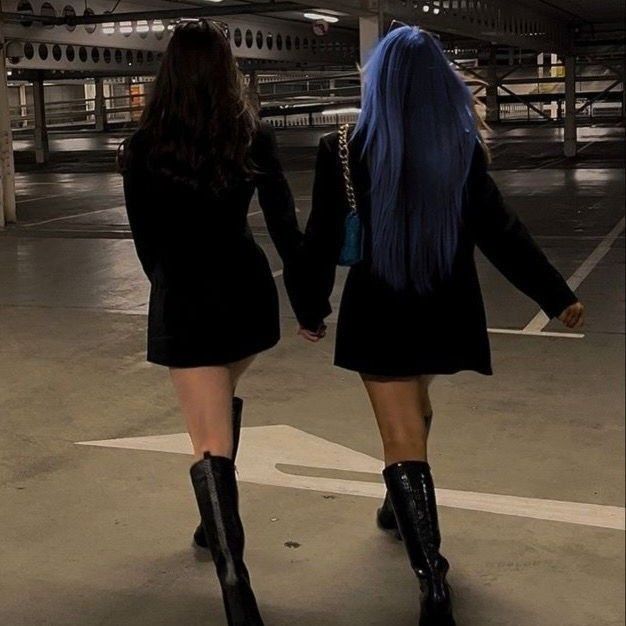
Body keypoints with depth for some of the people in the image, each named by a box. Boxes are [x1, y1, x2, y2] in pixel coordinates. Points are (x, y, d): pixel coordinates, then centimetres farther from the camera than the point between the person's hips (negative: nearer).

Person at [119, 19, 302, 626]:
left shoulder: (143, 149, -6)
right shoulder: (255, 138, -1)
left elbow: (146, 240, 3)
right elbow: (284, 225, 1)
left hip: (184, 299, -3)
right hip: (246, 289, 4)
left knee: (210, 441, -4)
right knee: (222, 402, 29)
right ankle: (216, 523, 40)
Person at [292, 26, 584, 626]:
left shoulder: (344, 150, -13)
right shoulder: (461, 148, -7)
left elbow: (323, 239, -8)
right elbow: (499, 231, -6)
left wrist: (310, 308, 7)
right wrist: (557, 295, 2)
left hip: (379, 313, -4)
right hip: (443, 309, 4)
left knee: (403, 437, -1)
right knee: (412, 411, 28)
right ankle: (403, 507, 48)